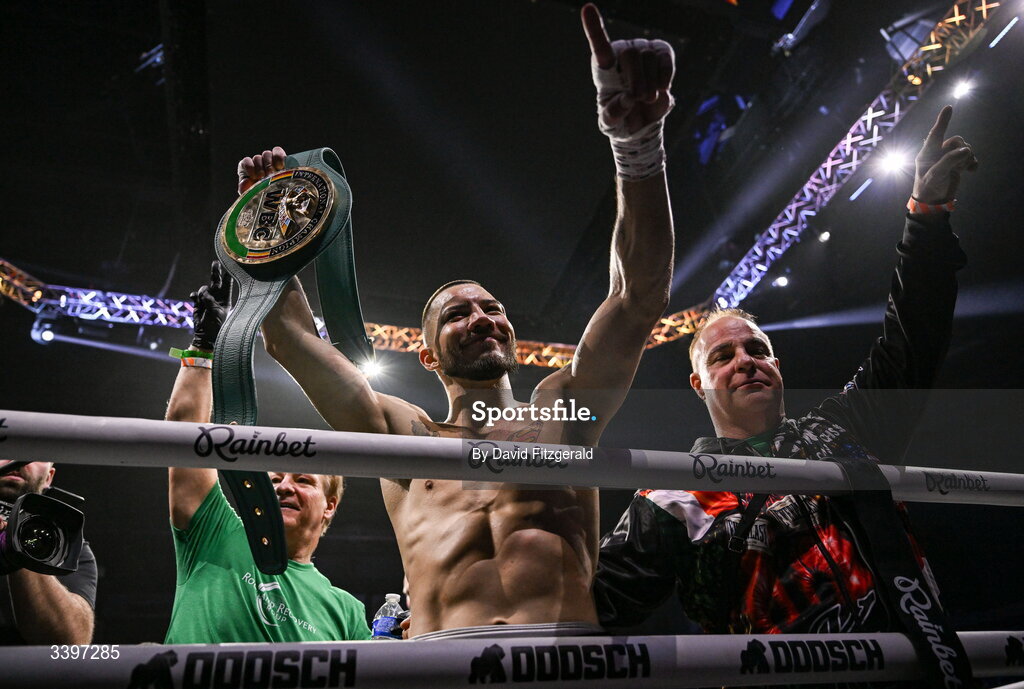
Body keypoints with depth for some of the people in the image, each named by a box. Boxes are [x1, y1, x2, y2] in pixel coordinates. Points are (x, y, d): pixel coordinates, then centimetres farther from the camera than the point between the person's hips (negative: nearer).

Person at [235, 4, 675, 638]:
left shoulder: (558, 414, 17)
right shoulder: (405, 436, 19)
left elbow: (642, 290, 6)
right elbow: (287, 331, 18)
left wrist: (637, 145, -4)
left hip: (570, 639, 1)